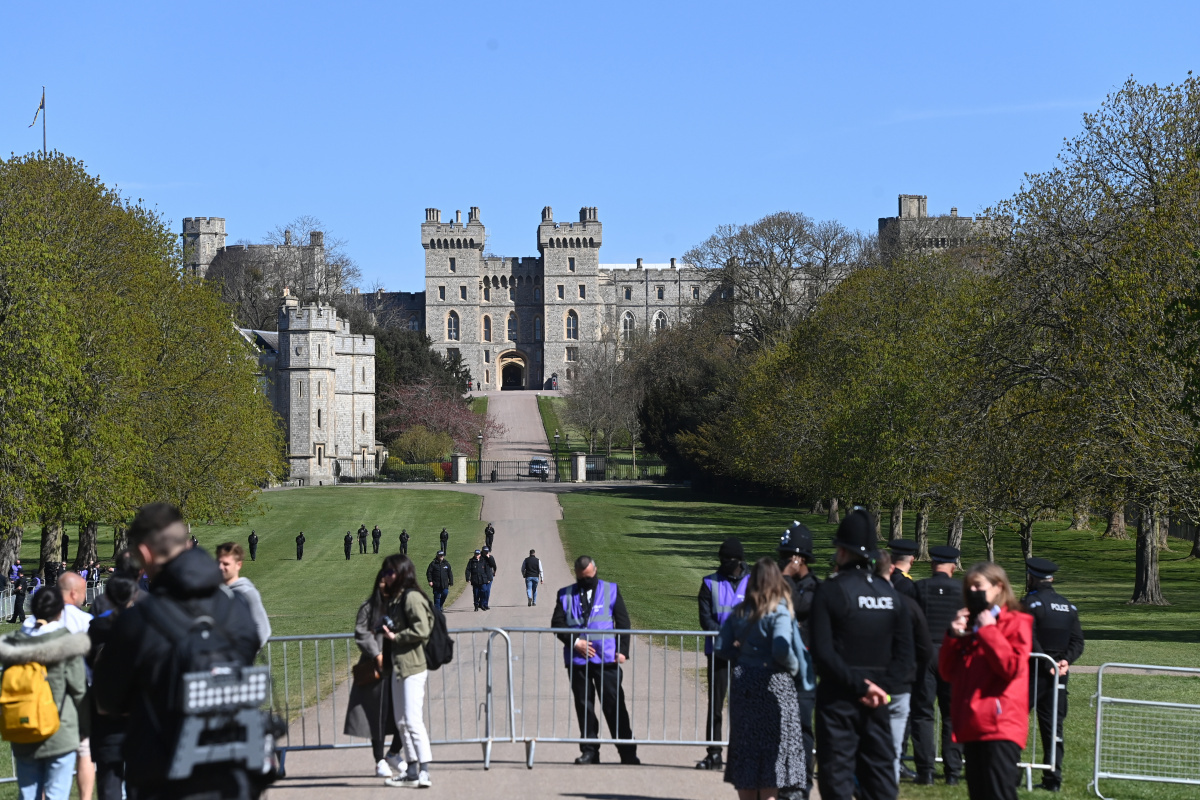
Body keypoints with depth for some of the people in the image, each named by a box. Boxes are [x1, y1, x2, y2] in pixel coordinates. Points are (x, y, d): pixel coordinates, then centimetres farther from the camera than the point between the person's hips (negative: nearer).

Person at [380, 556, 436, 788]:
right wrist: (387, 632, 5)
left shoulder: (412, 597, -12)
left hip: (413, 667, -10)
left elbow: (422, 630, -19)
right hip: (399, 667, 10)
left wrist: (396, 637, -13)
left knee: (413, 720, -13)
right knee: (401, 721, 12)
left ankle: (425, 773, -14)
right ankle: (412, 773, 17)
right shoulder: (397, 599, 17)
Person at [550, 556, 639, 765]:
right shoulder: (566, 595, 12)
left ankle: (627, 752, 0)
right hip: (577, 659, 2)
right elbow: (556, 623, 5)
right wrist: (574, 641, -10)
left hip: (607, 659, -2)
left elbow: (623, 621, 7)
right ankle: (589, 750, 10)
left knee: (614, 705, -4)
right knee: (584, 706, 4)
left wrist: (622, 651, -4)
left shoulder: (611, 590, 10)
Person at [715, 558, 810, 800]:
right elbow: (781, 650, -24)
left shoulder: (738, 612, 5)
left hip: (743, 684, 5)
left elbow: (722, 648, 4)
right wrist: (795, 668, -7)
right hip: (773, 685, -5)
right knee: (771, 751, 2)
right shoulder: (779, 612, -12)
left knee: (745, 747, 11)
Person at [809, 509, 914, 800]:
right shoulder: (891, 593, 7)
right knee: (878, 770, 10)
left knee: (837, 776, 0)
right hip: (876, 700, 5)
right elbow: (904, 653, 4)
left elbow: (823, 653, -17)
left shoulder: (829, 591, -8)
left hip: (838, 699, -5)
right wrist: (881, 687, -4)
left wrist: (859, 686, -14)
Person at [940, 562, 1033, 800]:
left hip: (1000, 726, -8)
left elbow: (1012, 667, -16)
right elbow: (947, 671, 16)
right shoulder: (969, 624, 18)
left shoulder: (1016, 622, -2)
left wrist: (988, 631, -13)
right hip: (971, 726, 8)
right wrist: (953, 636, 1)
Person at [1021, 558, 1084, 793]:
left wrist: (1047, 665, -14)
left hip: (1032, 673, -6)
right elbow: (1078, 641, 6)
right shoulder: (1069, 607, 12)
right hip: (1059, 676, 6)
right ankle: (1053, 779, 6)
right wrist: (1065, 661, -6)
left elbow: (1029, 641, -18)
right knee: (1053, 727, 7)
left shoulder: (1029, 603, -9)